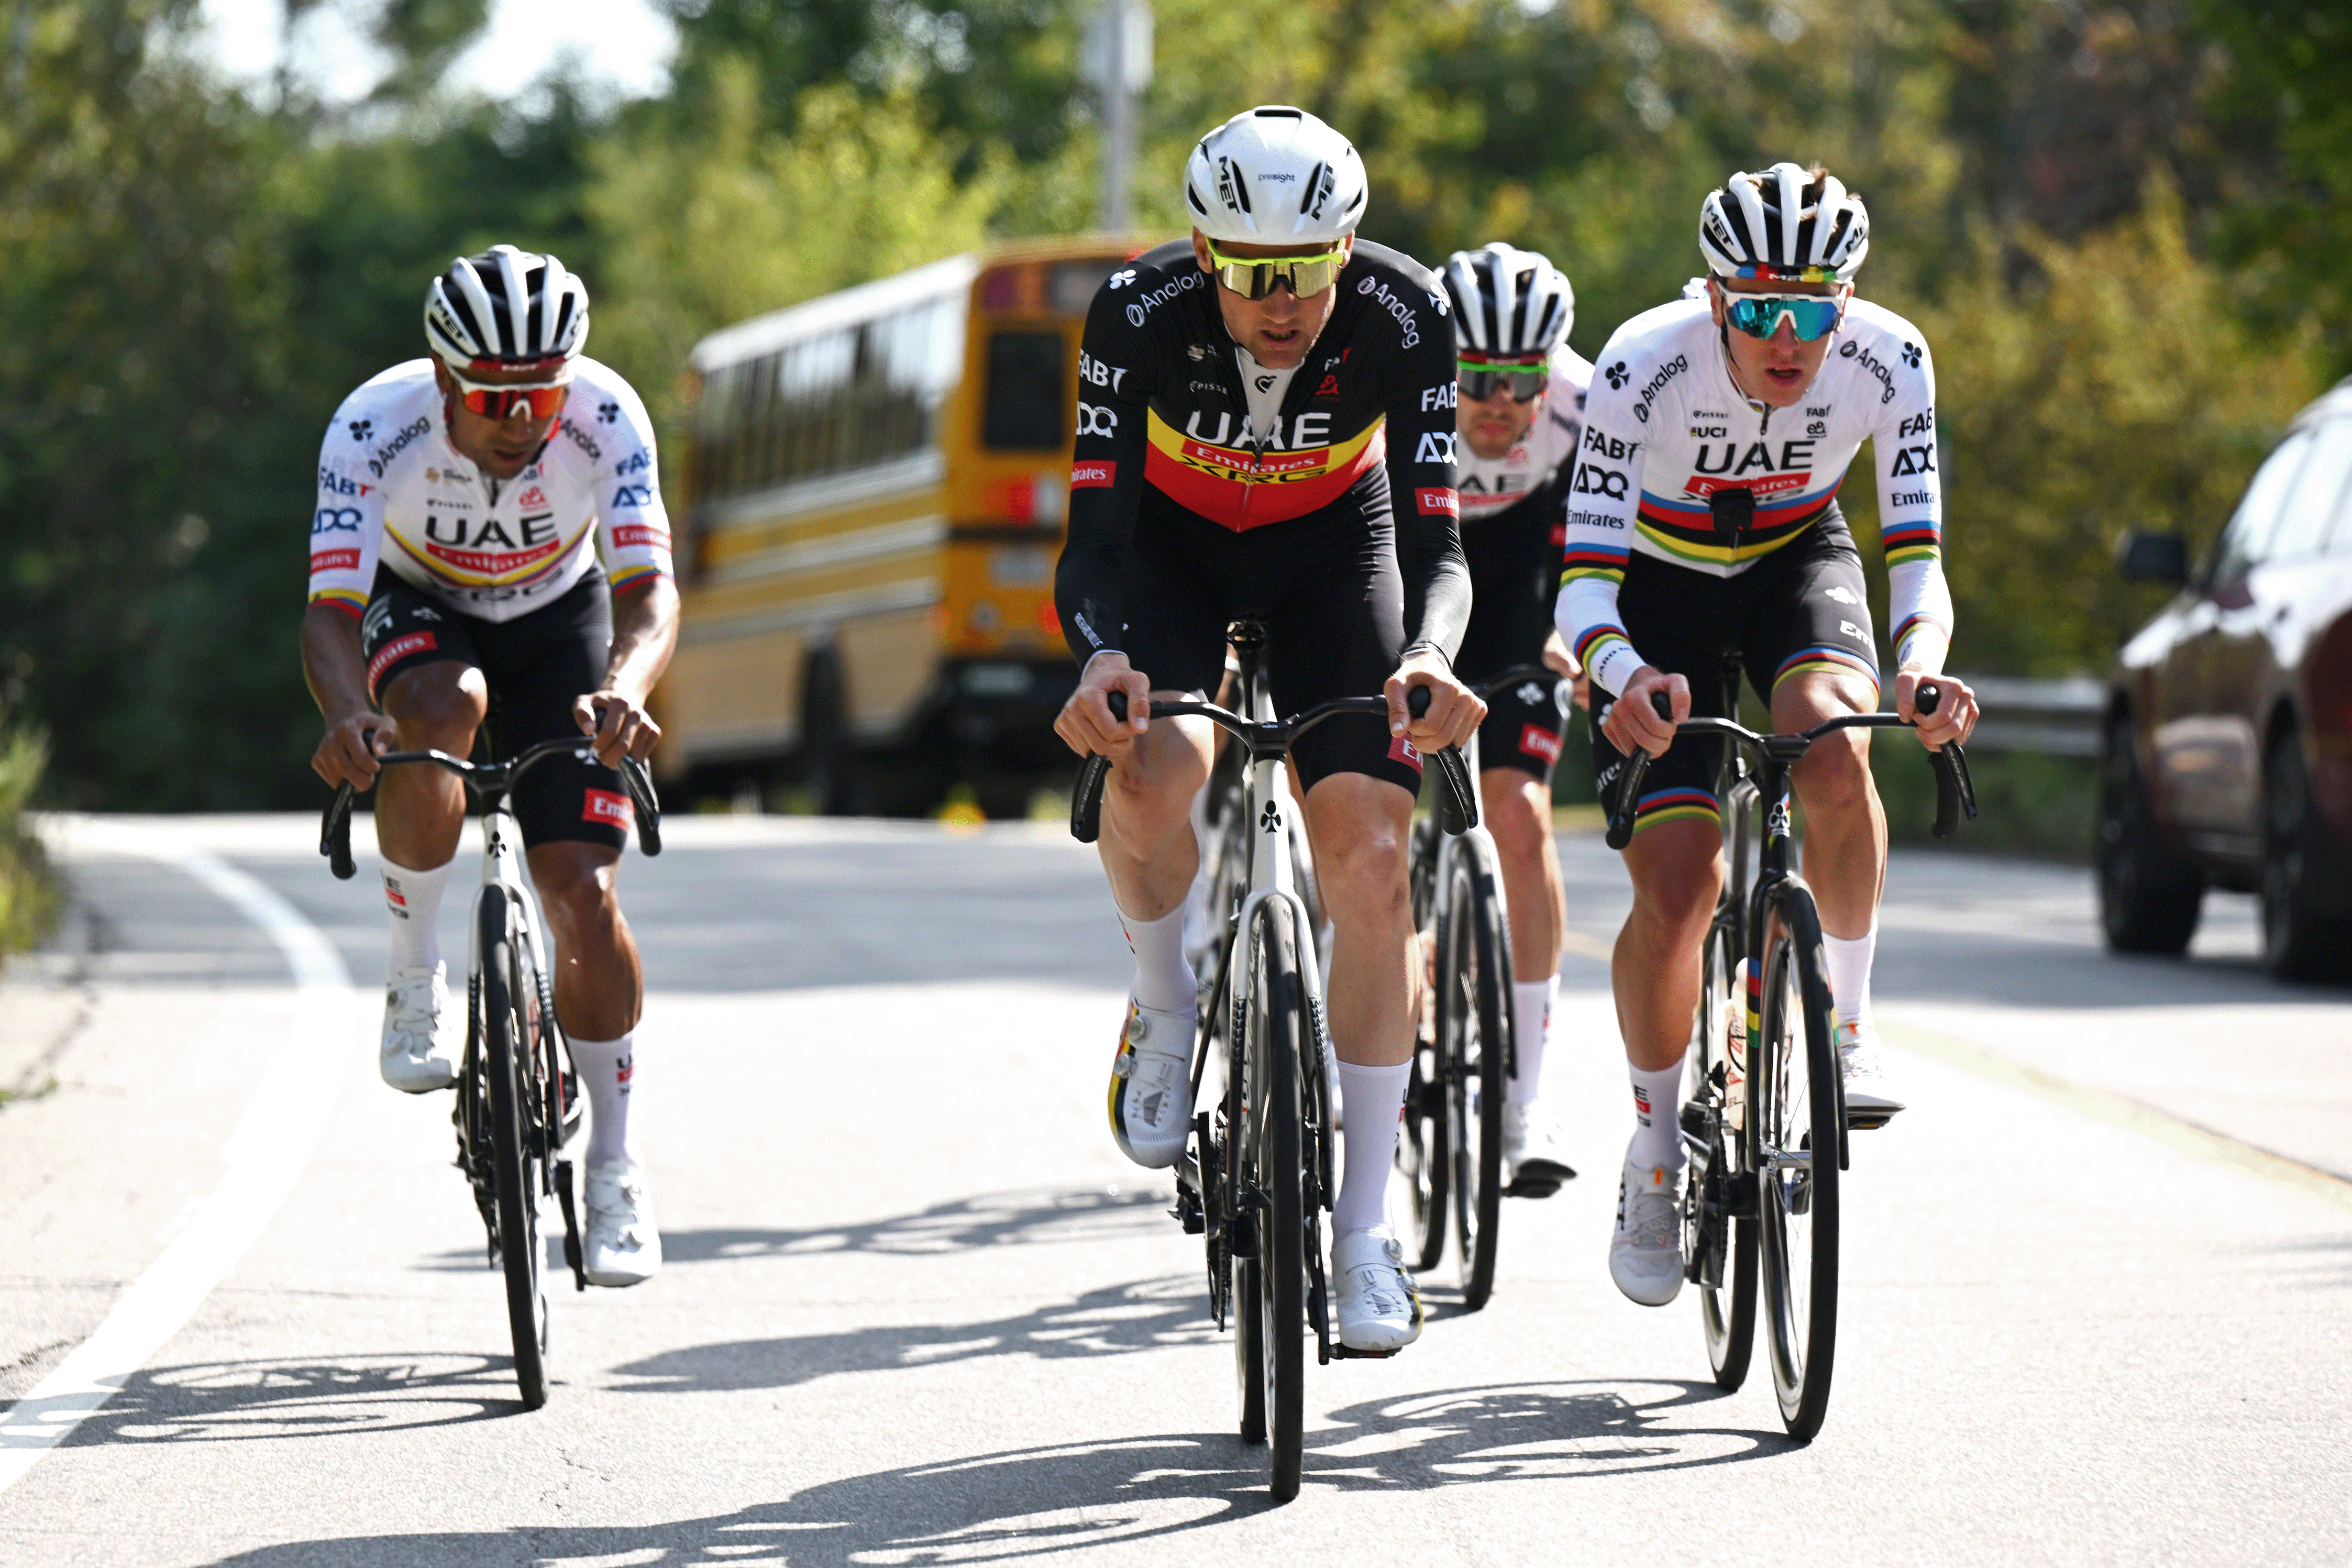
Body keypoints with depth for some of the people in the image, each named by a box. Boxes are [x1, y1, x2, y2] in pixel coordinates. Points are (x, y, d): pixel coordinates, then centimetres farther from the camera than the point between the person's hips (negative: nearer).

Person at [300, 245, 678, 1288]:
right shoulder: (376, 428, -32)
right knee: (436, 714, -37)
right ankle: (416, 983, -16)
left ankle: (615, 1169, 4)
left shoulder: (605, 419, -30)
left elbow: (650, 592, -37)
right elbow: (331, 610, -37)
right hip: (418, 610, -1)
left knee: (583, 892, -12)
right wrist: (347, 715, -59)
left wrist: (622, 693, -58)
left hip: (558, 619, 1)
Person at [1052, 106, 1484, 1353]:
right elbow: (1093, 535, -31)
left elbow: (1432, 539, -30)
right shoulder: (1139, 314, -32)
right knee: (1154, 771, -32)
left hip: (1331, 545, 1)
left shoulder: (1404, 317, -30)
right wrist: (1103, 659, -51)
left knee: (1370, 854, -13)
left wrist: (1429, 658, -51)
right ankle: (1166, 1016, 0)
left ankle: (1364, 1231, -5)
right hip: (1170, 538, -1)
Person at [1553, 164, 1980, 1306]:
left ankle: (1848, 1022, -13)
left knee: (1831, 745, -33)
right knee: (1678, 883, -14)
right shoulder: (1645, 368, -32)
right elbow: (1586, 580, -32)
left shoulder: (1888, 362, -26)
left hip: (1797, 561, 1)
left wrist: (1921, 659, -47)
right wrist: (1625, 678, -53)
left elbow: (1918, 556, -24)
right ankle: (1656, 1149, 9)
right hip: (1660, 581, -1)